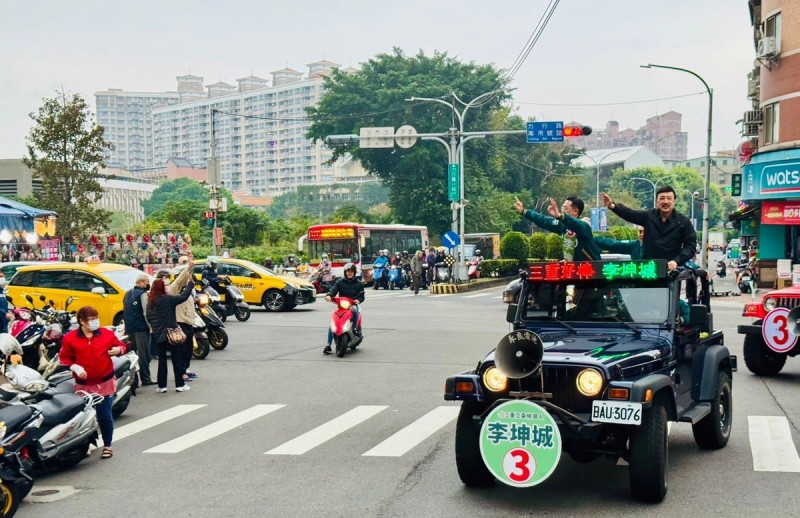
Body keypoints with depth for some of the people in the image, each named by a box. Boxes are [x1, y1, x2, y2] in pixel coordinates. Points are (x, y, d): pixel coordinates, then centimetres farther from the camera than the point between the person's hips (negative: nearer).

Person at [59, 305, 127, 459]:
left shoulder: (107, 334, -1)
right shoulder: (70, 338, -3)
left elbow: (120, 345, 12)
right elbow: (64, 358, 2)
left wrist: (118, 350, -12)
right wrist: (74, 367, -15)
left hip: (105, 382, 0)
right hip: (83, 384, 0)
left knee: (105, 416, 1)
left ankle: (107, 445, 18)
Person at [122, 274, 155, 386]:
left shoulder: (128, 293, 15)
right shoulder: (142, 294, -10)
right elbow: (146, 312, -17)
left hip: (129, 327, 8)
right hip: (140, 328, -8)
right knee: (143, 354, -3)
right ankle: (146, 379, -2)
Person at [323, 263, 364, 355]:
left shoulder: (358, 283, 10)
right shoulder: (340, 282, 9)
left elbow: (361, 295, 3)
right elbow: (333, 290, -5)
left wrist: (358, 300, -21)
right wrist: (329, 295, -28)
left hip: (352, 305, -1)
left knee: (354, 310, -38)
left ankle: (354, 329, -19)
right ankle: (328, 345, -11)